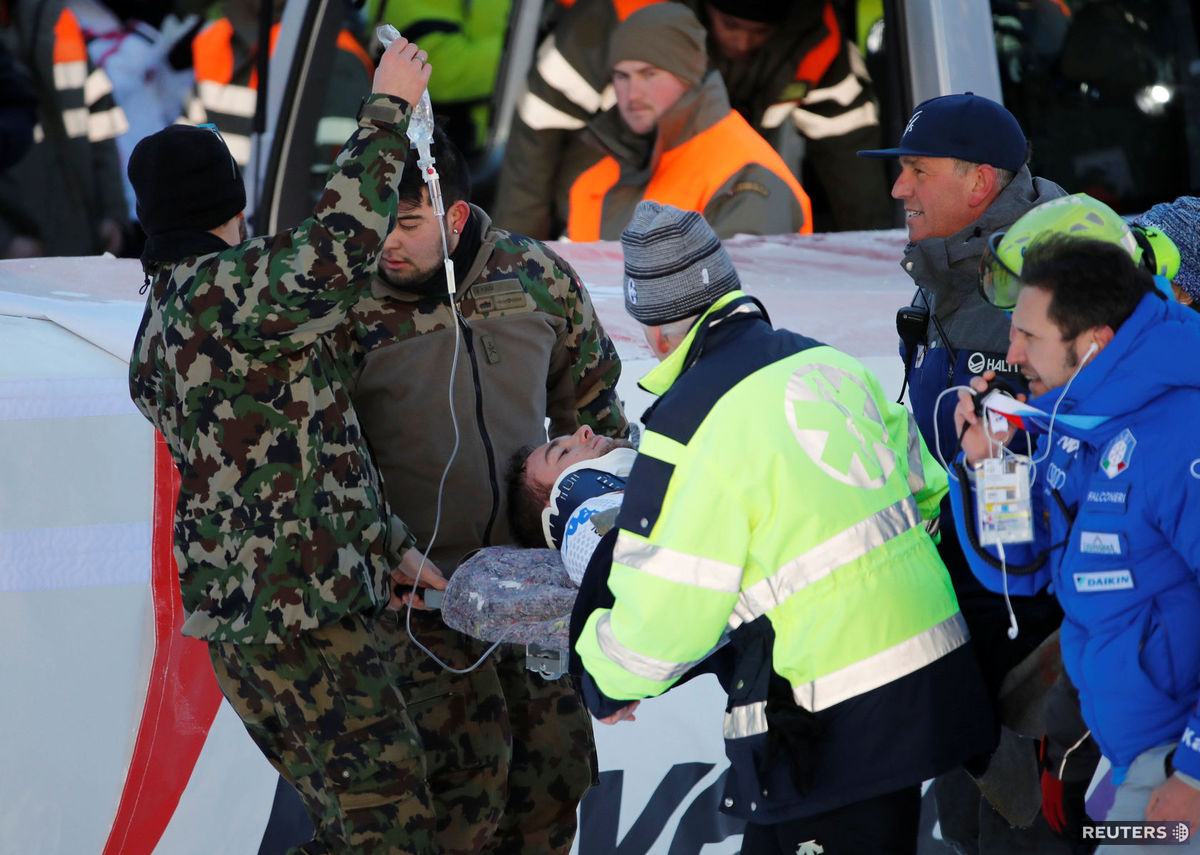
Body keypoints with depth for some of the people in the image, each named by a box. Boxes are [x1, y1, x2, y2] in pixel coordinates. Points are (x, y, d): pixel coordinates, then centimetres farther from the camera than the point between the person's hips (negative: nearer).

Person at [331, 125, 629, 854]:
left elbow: (591, 402, 14)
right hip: (422, 585, -4)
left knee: (557, 760, 9)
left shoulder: (537, 276, -1)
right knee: (465, 771, -12)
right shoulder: (348, 310, -12)